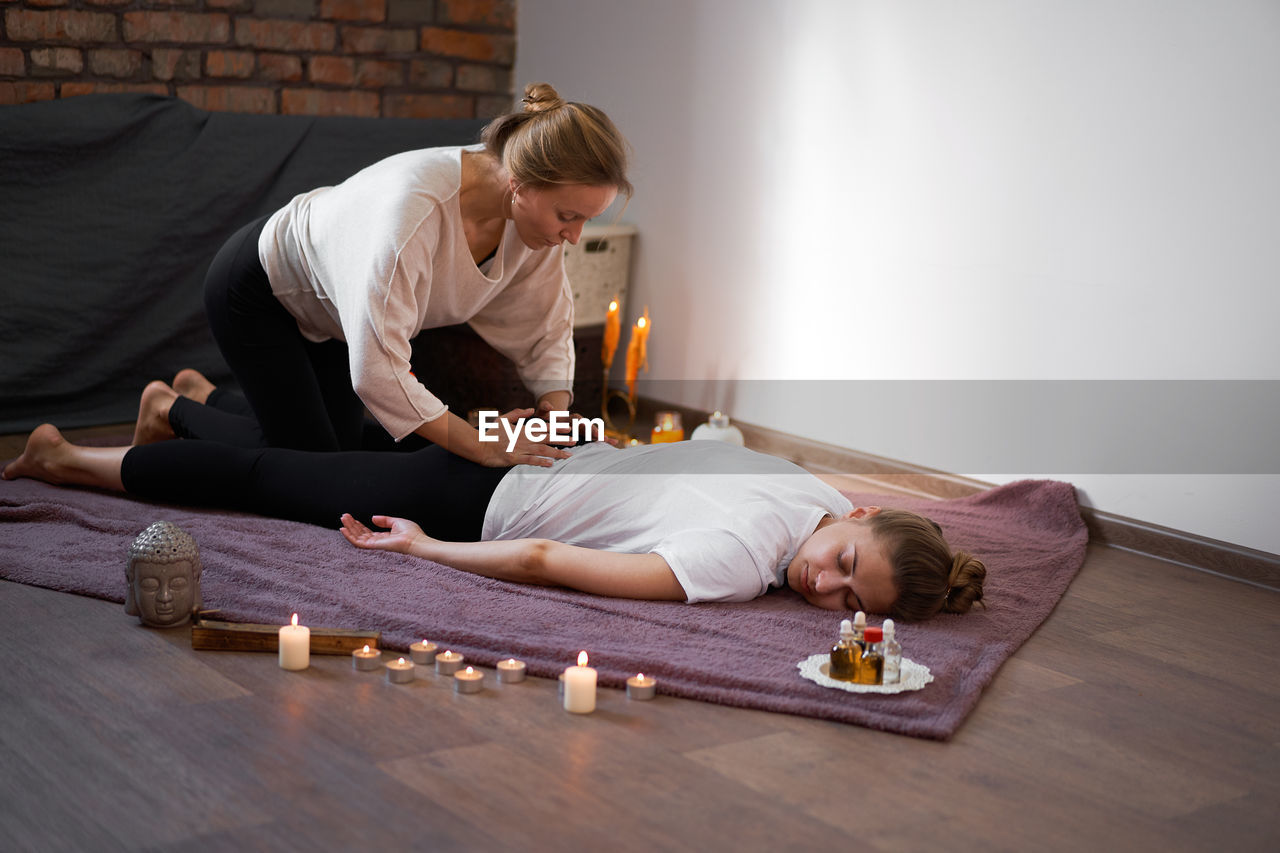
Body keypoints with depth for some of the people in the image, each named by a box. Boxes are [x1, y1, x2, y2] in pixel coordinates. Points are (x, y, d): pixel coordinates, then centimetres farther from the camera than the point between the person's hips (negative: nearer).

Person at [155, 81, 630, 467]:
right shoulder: (417, 206, -45)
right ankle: (172, 413, 19)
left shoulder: (537, 205, -23)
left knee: (341, 448, 10)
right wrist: (482, 449, -43)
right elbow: (376, 373, -44)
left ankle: (202, 396, 34)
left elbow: (546, 332, -10)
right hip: (256, 288, -7)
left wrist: (557, 417, -26)